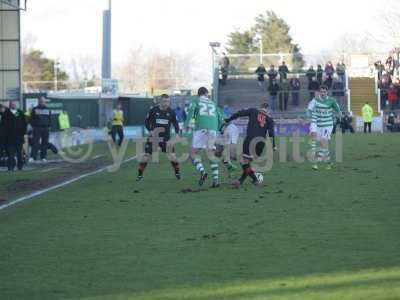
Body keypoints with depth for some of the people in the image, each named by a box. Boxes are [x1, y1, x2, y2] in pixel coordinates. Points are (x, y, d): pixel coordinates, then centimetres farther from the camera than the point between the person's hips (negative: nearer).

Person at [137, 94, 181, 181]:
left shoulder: (171, 112, -1)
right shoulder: (153, 110, -7)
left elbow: (175, 123, 10)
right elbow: (146, 121, 3)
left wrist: (177, 133, -4)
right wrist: (150, 130, -13)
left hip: (166, 137, 1)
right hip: (154, 136, -1)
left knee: (172, 155, -7)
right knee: (146, 155, -6)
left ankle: (177, 173, 12)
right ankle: (140, 175, 4)